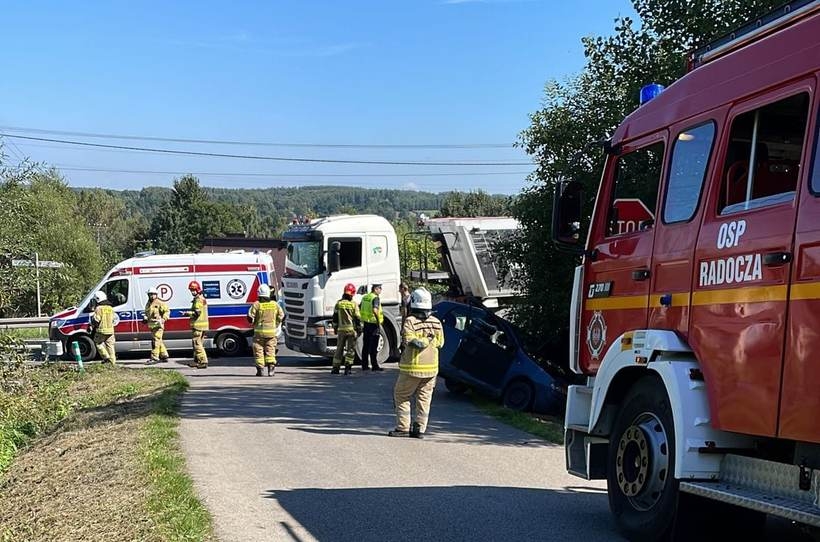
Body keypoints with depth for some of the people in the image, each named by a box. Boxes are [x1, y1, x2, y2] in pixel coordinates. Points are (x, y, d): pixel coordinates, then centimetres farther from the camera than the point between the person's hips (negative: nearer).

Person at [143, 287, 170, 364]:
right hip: (151, 325, 8)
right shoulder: (148, 304, 17)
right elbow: (147, 313, 30)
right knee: (159, 341, 14)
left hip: (158, 325, -8)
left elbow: (167, 311, -8)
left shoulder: (160, 303, -7)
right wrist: (145, 318, 10)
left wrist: (163, 319, -20)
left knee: (155, 341, -13)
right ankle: (164, 356, 24)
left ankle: (154, 358, -13)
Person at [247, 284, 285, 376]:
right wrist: (276, 325, 18)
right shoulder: (274, 304, 4)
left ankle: (260, 369, 6)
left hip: (259, 331, -3)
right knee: (270, 350, 8)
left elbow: (250, 317, -9)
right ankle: (271, 367, -6)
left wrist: (253, 322, 12)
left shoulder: (256, 304, -8)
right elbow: (281, 316, 8)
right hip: (271, 331, 3)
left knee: (259, 350, 6)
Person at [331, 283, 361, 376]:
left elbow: (335, 317, 7)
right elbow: (357, 318, -6)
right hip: (352, 330, -3)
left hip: (341, 329, 3)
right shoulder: (354, 304, -8)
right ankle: (347, 368, -2)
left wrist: (335, 328, 17)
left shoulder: (338, 303, 2)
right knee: (350, 350, 4)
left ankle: (335, 368, 10)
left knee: (339, 349, 10)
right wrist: (359, 329, 4)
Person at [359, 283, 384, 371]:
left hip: (366, 323, 8)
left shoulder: (364, 297, 11)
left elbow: (359, 309, 18)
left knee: (366, 345, 13)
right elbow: (375, 310, -28)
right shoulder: (375, 298, -14)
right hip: (373, 324, -8)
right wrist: (378, 321, -22)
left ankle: (364, 365, 16)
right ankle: (374, 365, 0)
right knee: (373, 346, -3)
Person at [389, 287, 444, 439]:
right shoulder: (436, 322, 3)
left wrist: (424, 340, -10)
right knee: (424, 398, 11)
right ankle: (420, 428, 9)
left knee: (401, 395, 10)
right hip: (431, 367, 4)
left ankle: (403, 427, 6)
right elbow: (440, 343, 11)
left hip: (412, 367, -4)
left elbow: (410, 341, -23)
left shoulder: (410, 322, -13)